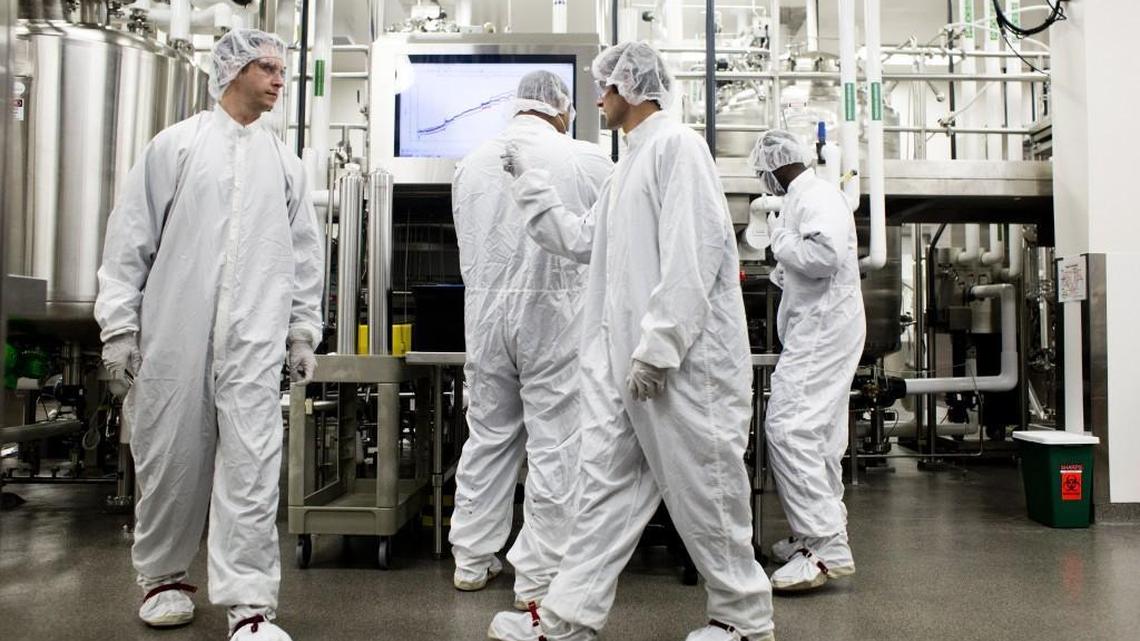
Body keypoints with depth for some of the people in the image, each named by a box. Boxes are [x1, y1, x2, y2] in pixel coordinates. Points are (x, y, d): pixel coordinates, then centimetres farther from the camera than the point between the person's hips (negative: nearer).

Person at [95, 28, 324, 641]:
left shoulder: (284, 162, 14)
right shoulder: (175, 145, 6)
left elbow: (306, 253, 15)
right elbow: (130, 237, 4)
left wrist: (304, 331, 12)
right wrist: (120, 323, 0)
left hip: (255, 341, 1)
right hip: (174, 335, -1)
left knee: (252, 466, -6)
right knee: (170, 462, 8)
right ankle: (162, 576, 29)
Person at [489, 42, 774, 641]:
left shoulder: (676, 144, -7)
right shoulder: (630, 161, 22)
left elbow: (693, 253, -18)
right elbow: (583, 241, 23)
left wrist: (658, 346, -22)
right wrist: (529, 182, 24)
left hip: (682, 357, -9)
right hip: (623, 356, 9)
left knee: (701, 486, 3)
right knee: (606, 485, 10)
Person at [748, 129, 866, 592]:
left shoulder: (816, 195, -11)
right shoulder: (805, 197, 19)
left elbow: (823, 255, -27)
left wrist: (780, 239, -13)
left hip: (822, 330, -11)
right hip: (821, 329, 11)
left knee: (789, 429, -17)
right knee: (818, 434, 15)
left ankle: (827, 548, -15)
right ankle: (825, 532, 25)